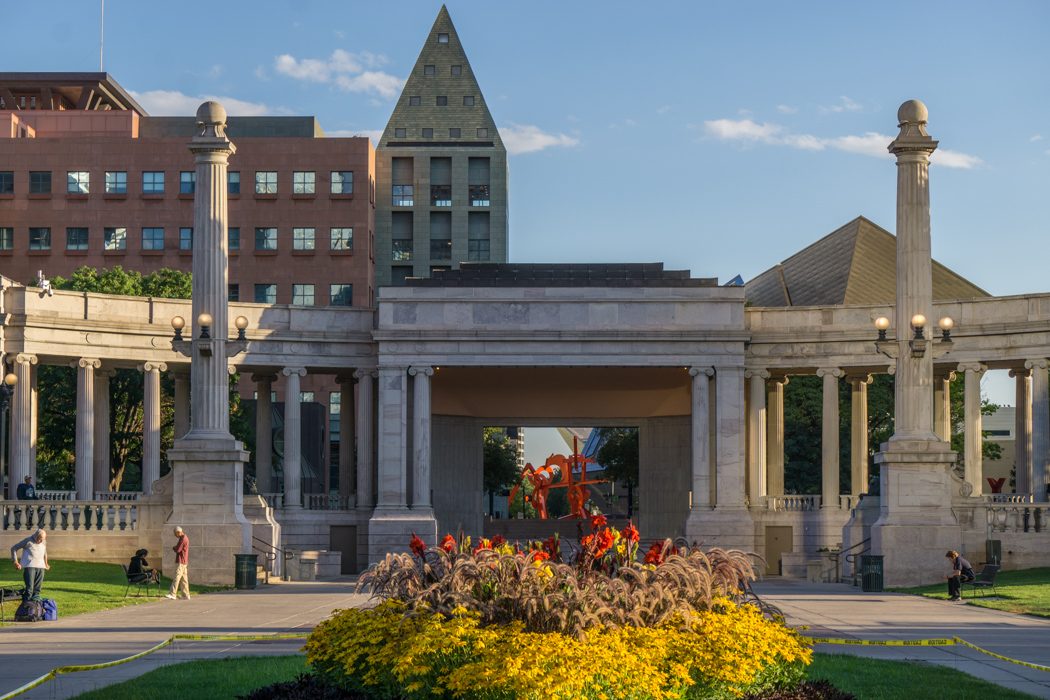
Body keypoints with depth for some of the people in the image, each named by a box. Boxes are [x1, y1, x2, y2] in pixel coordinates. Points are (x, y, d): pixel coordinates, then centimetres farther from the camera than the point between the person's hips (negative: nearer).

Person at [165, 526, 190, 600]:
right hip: (184, 562, 10)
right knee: (184, 579, 10)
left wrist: (174, 547, 3)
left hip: (180, 562, -10)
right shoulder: (185, 538, 18)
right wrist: (175, 548, 4)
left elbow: (177, 550, -17)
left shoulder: (183, 539, -14)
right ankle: (186, 595, 11)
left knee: (176, 578, -13)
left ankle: (172, 594, -18)